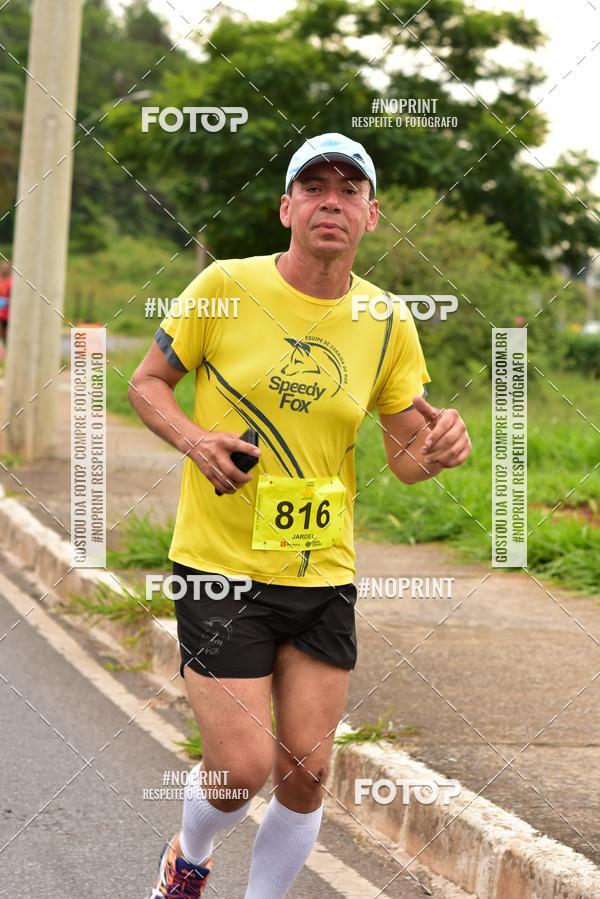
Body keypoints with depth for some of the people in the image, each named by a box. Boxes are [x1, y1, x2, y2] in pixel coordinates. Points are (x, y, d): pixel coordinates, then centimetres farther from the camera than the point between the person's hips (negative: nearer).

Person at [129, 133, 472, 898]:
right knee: (243, 768, -7)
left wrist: (438, 446, -17)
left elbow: (406, 457, 7)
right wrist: (193, 438, -17)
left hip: (324, 575, 3)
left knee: (306, 771, 3)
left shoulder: (389, 323, 2)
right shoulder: (225, 287, -8)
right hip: (219, 567, -3)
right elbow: (147, 384, 3)